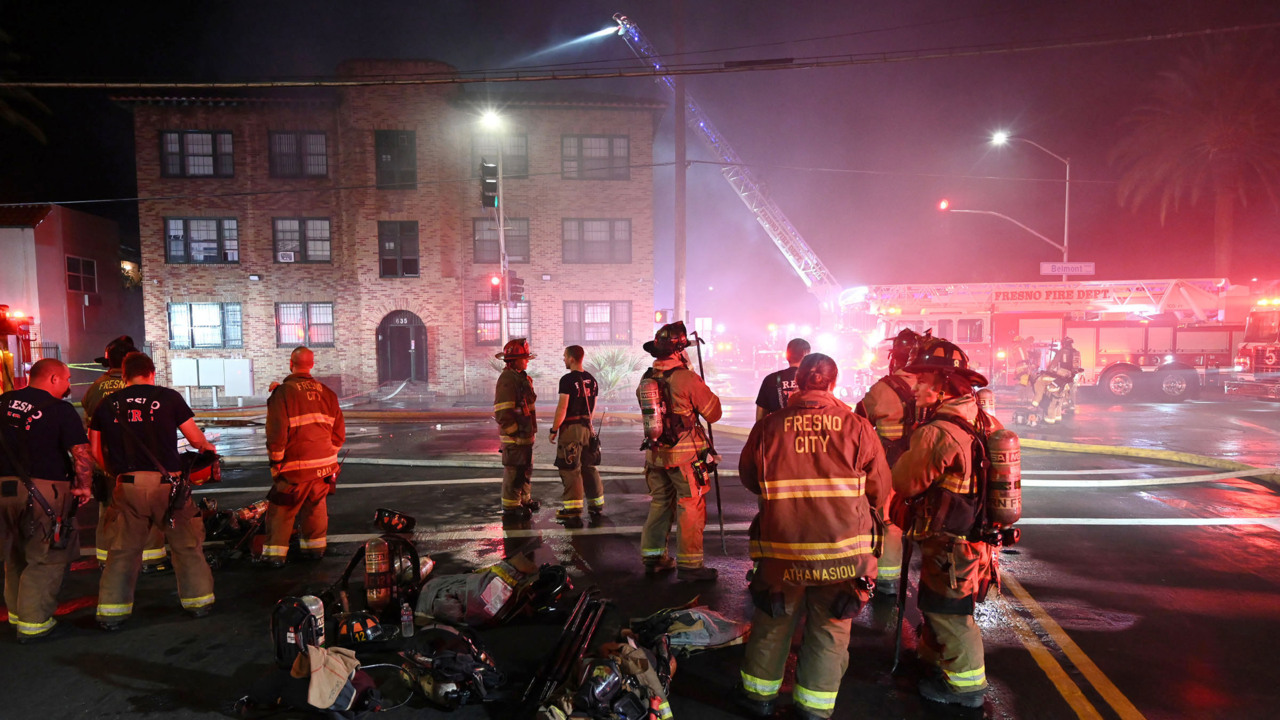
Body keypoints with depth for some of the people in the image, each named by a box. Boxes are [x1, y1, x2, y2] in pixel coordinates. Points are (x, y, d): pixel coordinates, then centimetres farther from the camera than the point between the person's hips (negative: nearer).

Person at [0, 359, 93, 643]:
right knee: (46, 558, 3)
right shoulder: (61, 410, -10)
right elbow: (82, 454, -17)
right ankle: (33, 622, 4)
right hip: (43, 490, -6)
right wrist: (84, 486, -4)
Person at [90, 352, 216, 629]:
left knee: (124, 549, 13)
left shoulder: (107, 404, 8)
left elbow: (96, 451, 11)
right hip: (166, 482, -2)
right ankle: (199, 601, 18)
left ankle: (111, 612, 16)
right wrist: (208, 447, 22)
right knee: (186, 544, 10)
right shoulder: (168, 397, -1)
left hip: (128, 485, 3)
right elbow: (195, 439, 1)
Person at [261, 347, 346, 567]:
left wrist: (275, 462, -2)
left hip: (296, 468, -4)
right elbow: (338, 432, 9)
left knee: (280, 510, 7)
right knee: (316, 506, 17)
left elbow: (276, 433, -13)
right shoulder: (327, 393, 5)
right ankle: (315, 547, 24)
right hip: (325, 465, 5)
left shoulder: (283, 392, -11)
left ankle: (274, 554, 9)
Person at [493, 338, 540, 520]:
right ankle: (510, 508, 6)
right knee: (514, 471, -3)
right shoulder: (507, 379, -18)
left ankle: (524, 501, 34)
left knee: (526, 469, 20)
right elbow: (503, 412, -23)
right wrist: (515, 433, -20)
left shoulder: (521, 377, 14)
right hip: (514, 436, -10)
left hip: (525, 434, 10)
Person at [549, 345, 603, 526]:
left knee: (570, 470, -2)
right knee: (589, 467, 15)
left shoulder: (567, 380, -13)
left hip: (571, 429, -7)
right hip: (587, 427, 7)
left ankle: (573, 512, -1)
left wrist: (554, 430, -9)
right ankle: (597, 507, 21)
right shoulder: (591, 379, 10)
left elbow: (562, 408, -17)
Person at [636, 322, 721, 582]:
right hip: (684, 455, -6)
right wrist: (705, 390, 11)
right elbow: (713, 413, -8)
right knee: (690, 507, 3)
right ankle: (689, 564, 8)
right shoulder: (687, 378, -15)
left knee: (660, 503, 17)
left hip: (655, 453, 6)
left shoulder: (646, 378, 4)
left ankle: (653, 557, 24)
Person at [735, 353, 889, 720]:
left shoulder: (768, 426, -8)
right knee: (829, 632, 16)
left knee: (773, 622, 20)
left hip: (783, 551, 1)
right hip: (844, 553, -1)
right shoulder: (858, 428, -10)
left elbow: (749, 479, 7)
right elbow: (880, 492, 0)